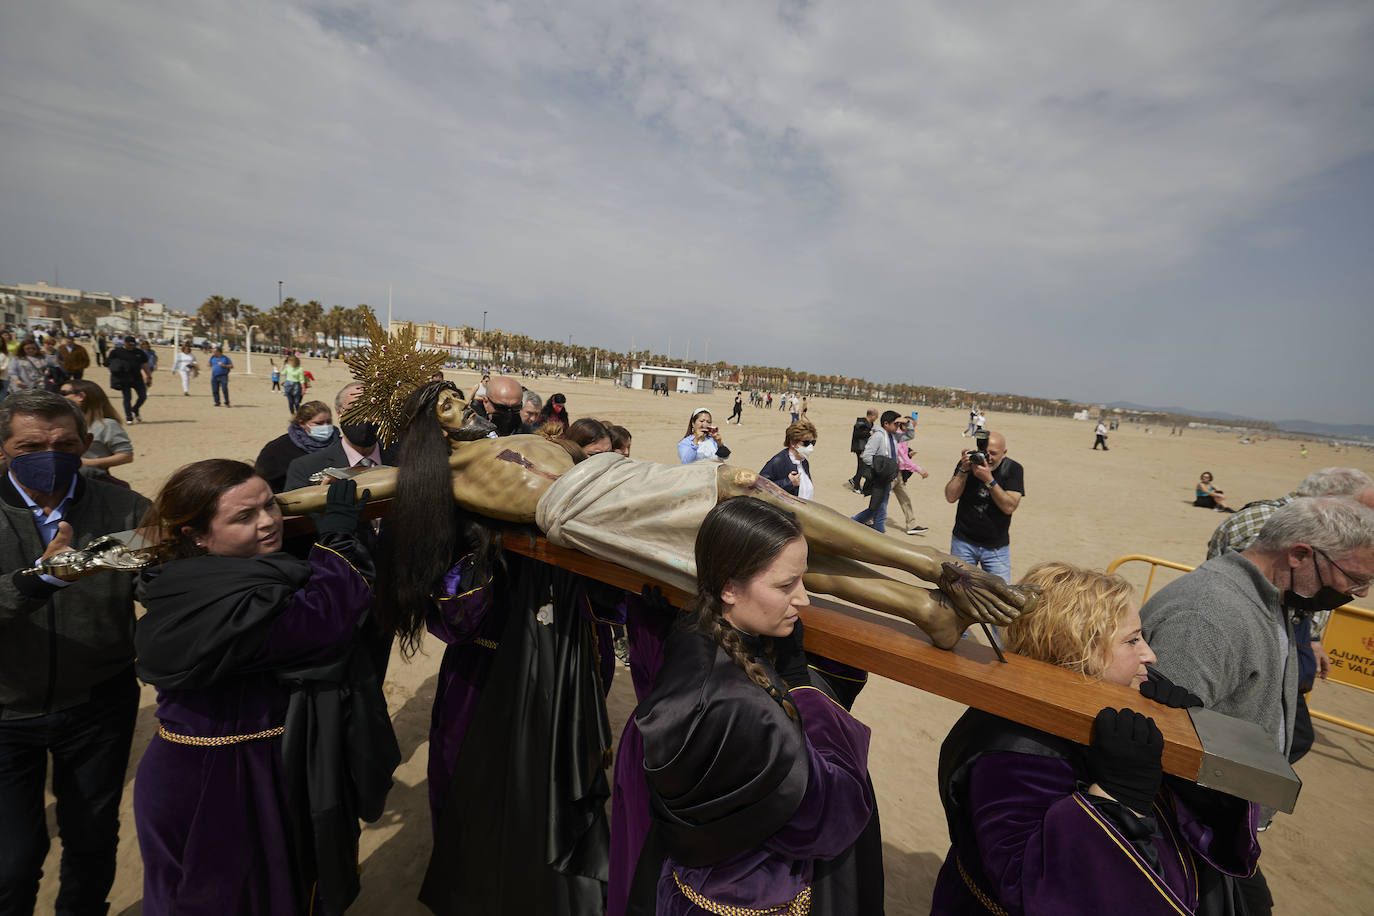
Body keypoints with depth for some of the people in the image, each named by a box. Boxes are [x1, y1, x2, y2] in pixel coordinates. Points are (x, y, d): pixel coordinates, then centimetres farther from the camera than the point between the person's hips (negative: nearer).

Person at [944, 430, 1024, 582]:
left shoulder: (1013, 469, -6)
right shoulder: (967, 463, -4)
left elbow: (1009, 507, -18)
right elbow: (950, 497, -12)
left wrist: (989, 479, -27)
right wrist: (964, 470, -21)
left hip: (997, 547, 0)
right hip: (963, 542, 0)